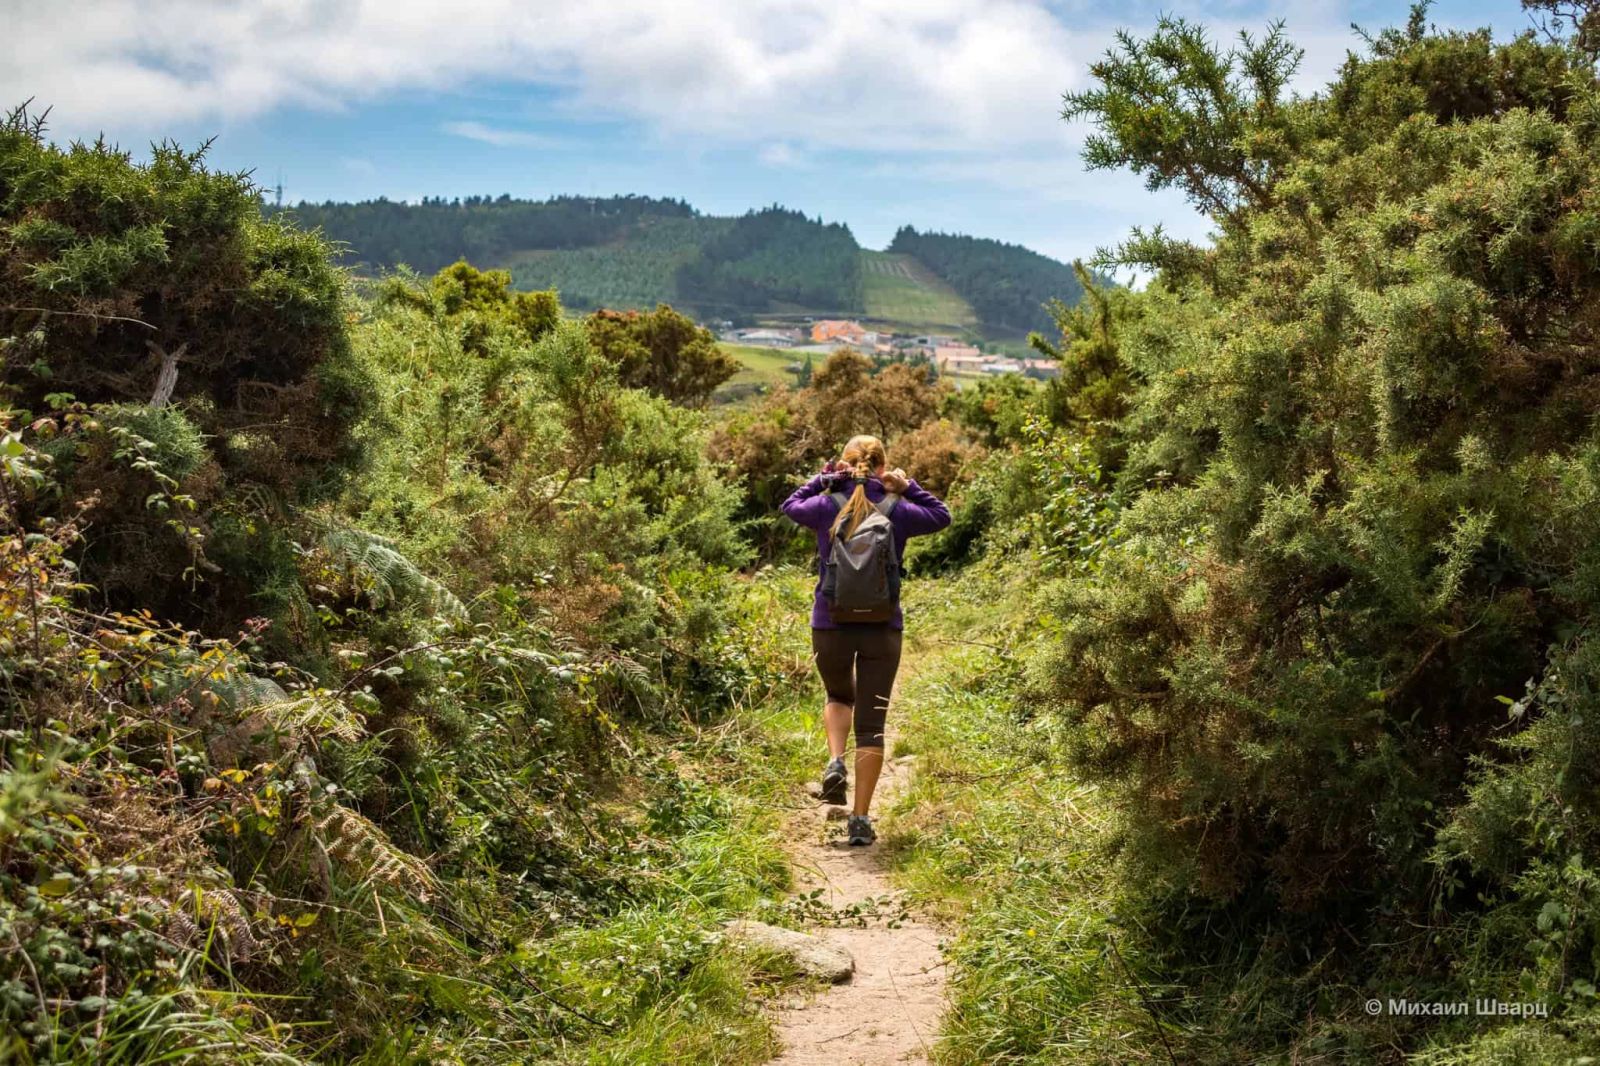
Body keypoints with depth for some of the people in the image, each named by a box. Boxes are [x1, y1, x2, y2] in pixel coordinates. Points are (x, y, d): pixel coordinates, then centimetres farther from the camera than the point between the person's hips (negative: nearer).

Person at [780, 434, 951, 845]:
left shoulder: (827, 507, -4)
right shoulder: (897, 511, -3)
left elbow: (790, 506, 18)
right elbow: (941, 515, 16)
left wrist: (825, 478, 11)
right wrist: (907, 487, 7)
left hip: (830, 624, 1)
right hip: (882, 627, 0)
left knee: (839, 696, 28)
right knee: (871, 723, 5)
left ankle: (835, 761, 1)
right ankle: (860, 819, 3)